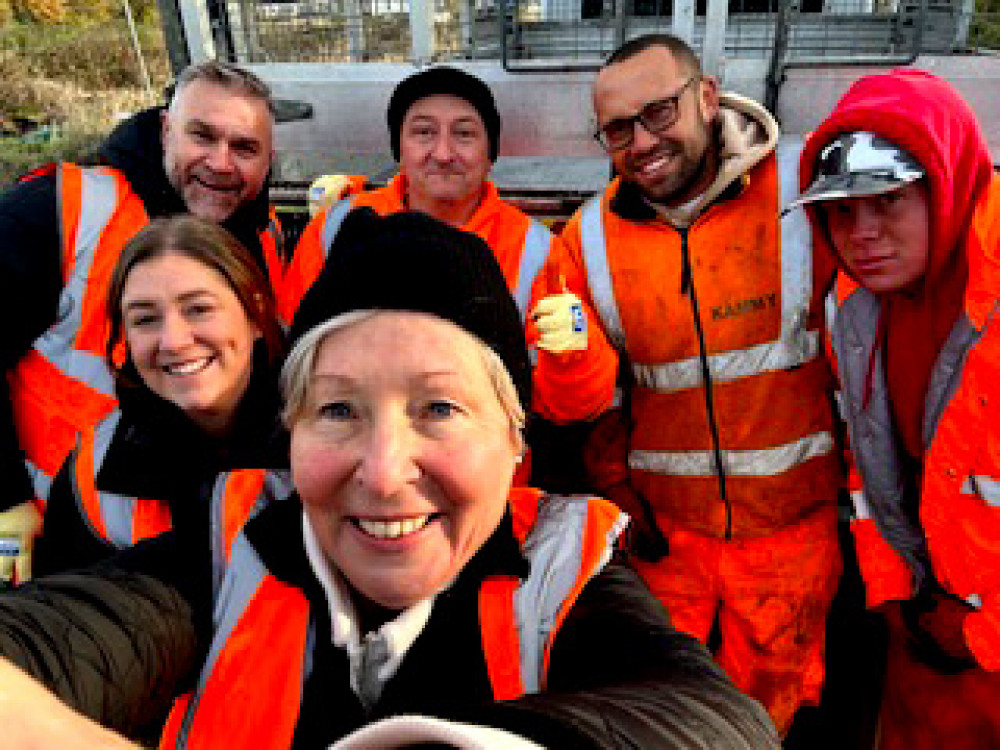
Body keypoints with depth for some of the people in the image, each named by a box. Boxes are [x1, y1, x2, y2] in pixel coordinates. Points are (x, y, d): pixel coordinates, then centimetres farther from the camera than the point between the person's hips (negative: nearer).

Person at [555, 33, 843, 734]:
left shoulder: (806, 186, -11)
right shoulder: (591, 237, -5)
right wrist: (618, 493, 2)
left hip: (792, 520, -1)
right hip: (663, 525, 1)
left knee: (774, 698, 22)